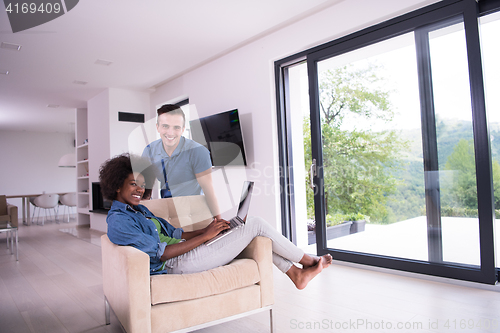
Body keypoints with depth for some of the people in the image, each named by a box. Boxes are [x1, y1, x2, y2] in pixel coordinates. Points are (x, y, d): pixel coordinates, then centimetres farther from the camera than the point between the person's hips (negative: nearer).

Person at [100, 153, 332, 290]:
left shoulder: (138, 210, 17)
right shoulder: (119, 222, -14)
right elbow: (162, 253, -20)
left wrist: (205, 230, 0)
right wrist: (205, 236, -19)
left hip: (183, 252, 10)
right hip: (177, 265, -10)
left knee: (255, 233, 6)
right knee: (257, 224, -8)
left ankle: (297, 274, 16)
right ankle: (309, 261, 10)